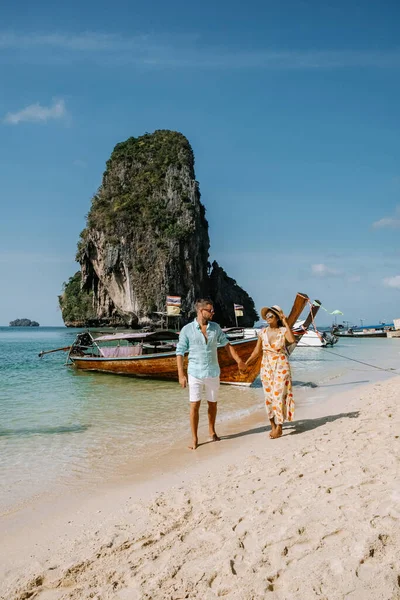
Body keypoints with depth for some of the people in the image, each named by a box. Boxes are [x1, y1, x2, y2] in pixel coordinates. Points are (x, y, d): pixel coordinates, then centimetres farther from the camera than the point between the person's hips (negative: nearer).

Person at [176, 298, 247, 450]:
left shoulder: (215, 328, 2)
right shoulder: (187, 330, -8)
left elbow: (226, 344, 10)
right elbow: (180, 352, -5)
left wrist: (239, 360, 3)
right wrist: (181, 375, -10)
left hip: (213, 373, 3)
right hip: (195, 374, -3)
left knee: (212, 404, 14)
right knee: (194, 405, -4)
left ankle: (212, 431, 34)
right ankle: (194, 439, 7)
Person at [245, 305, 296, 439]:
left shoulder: (283, 331, -6)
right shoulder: (263, 332, 5)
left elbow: (292, 340, -29)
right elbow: (257, 352, 8)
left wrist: (285, 323, -23)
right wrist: (245, 364, 0)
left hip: (281, 366, -4)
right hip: (266, 367, 4)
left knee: (278, 395, -6)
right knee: (269, 396, 7)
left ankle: (279, 427, 3)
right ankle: (273, 425, 21)